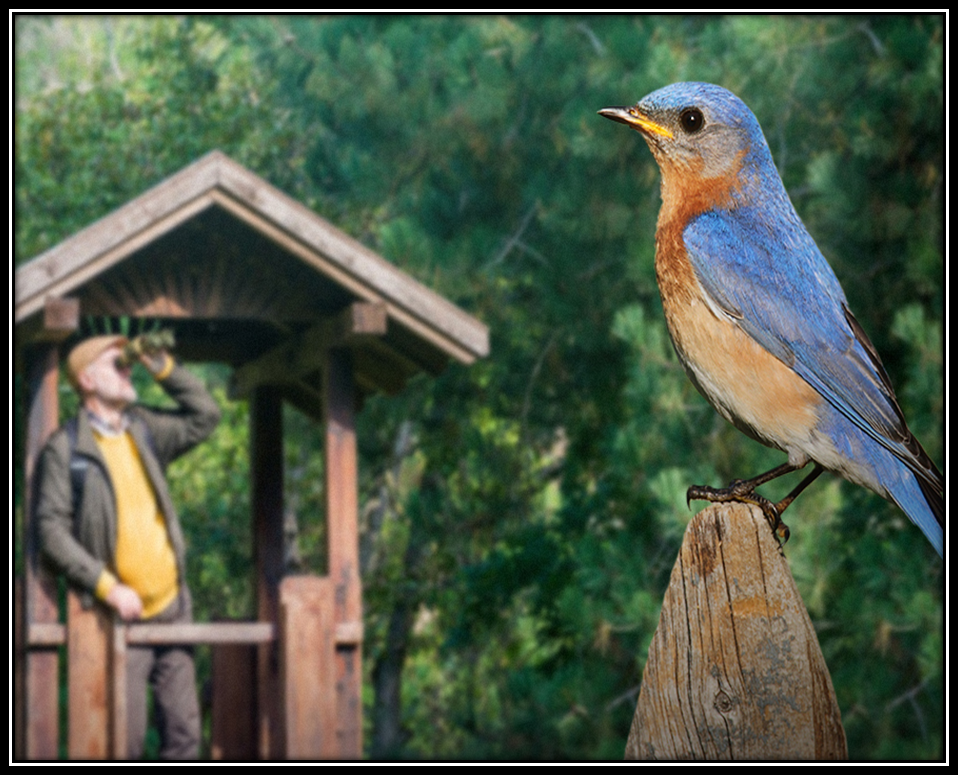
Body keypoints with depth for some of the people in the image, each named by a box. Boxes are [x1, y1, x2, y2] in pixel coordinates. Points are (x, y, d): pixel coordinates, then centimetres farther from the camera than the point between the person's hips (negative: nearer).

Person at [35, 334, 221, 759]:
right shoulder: (64, 448, -6)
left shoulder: (145, 429, 11)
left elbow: (205, 417, 18)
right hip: (121, 614, -5)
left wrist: (164, 368, 6)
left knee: (184, 728, 6)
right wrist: (107, 586, -18)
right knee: (126, 736, -5)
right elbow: (51, 530, -11)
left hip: (172, 609, 5)